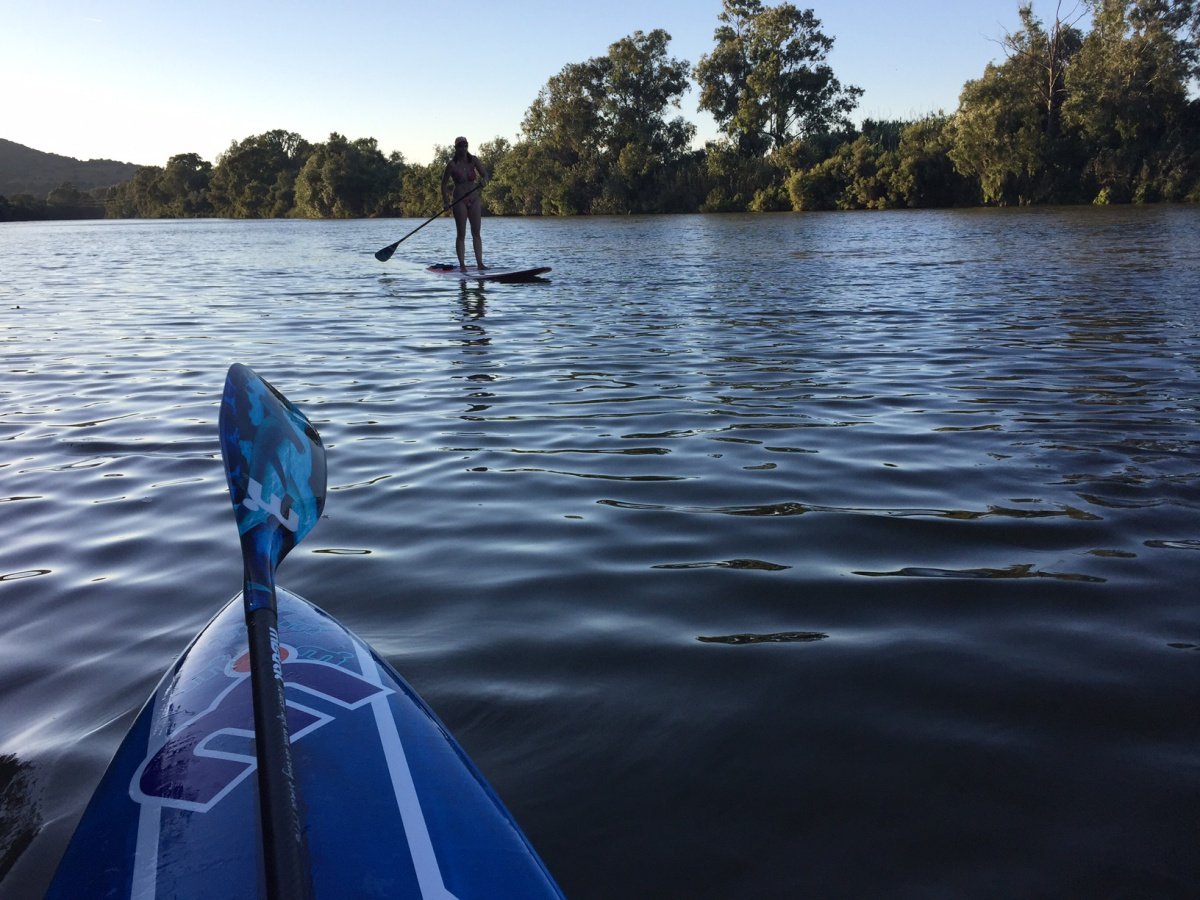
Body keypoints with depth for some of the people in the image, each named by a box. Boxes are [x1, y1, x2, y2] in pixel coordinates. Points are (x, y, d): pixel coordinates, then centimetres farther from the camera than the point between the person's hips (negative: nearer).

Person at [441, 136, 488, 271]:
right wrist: (445, 201, -10)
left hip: (474, 200, 4)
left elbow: (484, 174, 1)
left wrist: (483, 180, -23)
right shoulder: (452, 164, -5)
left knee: (476, 233, 2)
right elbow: (444, 184, -1)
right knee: (461, 234, -2)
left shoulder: (473, 160, 3)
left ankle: (480, 263, 2)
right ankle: (462, 264, 0)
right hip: (459, 201, -3)